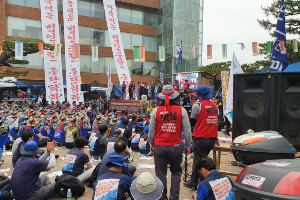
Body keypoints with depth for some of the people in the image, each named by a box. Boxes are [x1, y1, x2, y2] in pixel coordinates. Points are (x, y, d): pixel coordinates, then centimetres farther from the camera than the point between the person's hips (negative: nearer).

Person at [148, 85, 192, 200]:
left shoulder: (156, 111, -3)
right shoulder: (181, 110, -5)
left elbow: (151, 129, 3)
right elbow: (187, 129, -1)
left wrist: (151, 143, 15)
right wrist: (188, 144, 10)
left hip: (159, 146, 1)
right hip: (175, 146, 0)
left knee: (161, 173, 12)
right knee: (176, 173, 16)